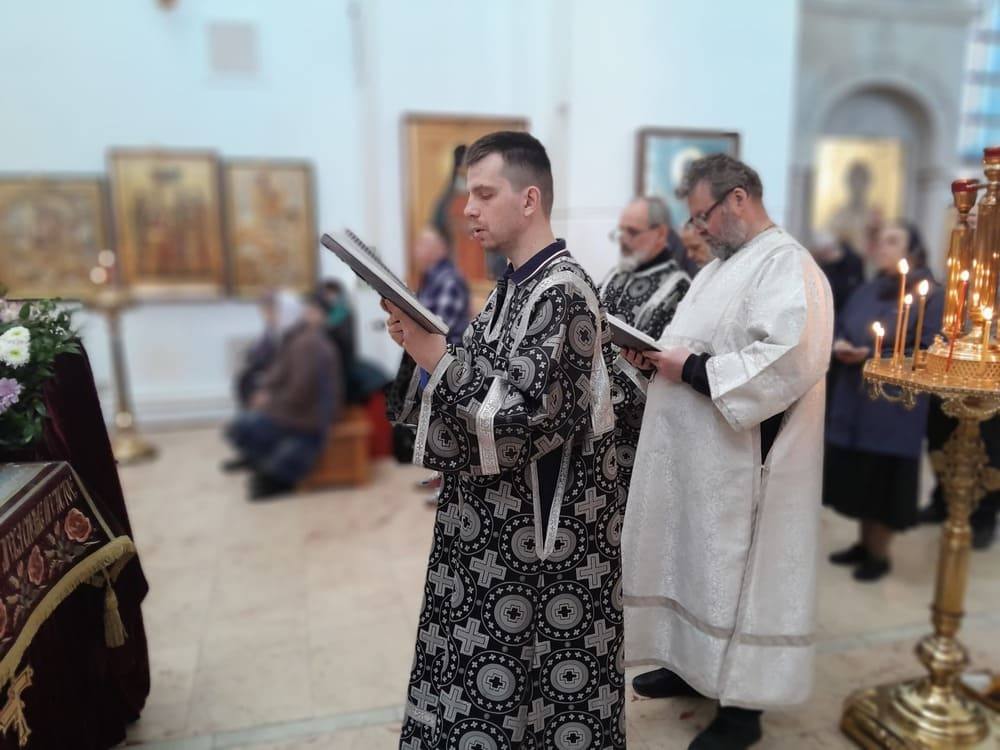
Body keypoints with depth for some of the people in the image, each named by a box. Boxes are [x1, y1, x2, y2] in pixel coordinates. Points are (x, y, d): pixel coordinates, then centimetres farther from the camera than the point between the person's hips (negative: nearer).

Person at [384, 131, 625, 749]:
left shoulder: (561, 291, -20)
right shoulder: (518, 282, 9)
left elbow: (531, 418, -26)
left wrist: (439, 360, -23)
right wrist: (428, 346, 2)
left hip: (544, 525, -9)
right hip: (502, 517, 9)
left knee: (542, 674, 11)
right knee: (489, 663, 21)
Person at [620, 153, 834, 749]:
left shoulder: (788, 266, -15)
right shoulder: (722, 266, 15)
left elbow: (788, 364, -28)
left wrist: (691, 369, -22)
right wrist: (659, 354, 1)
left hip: (742, 463, -9)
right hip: (695, 456, 9)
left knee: (735, 573, 4)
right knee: (694, 561, 18)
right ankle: (693, 664, 37)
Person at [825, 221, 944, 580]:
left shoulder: (930, 296, -8)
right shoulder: (866, 291, 11)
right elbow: (840, 328, 14)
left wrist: (872, 357, -20)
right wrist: (839, 346, -8)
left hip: (895, 407, -6)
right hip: (854, 400, 6)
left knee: (883, 481, 3)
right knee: (858, 477, 13)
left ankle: (879, 554, 20)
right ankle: (864, 543, 29)